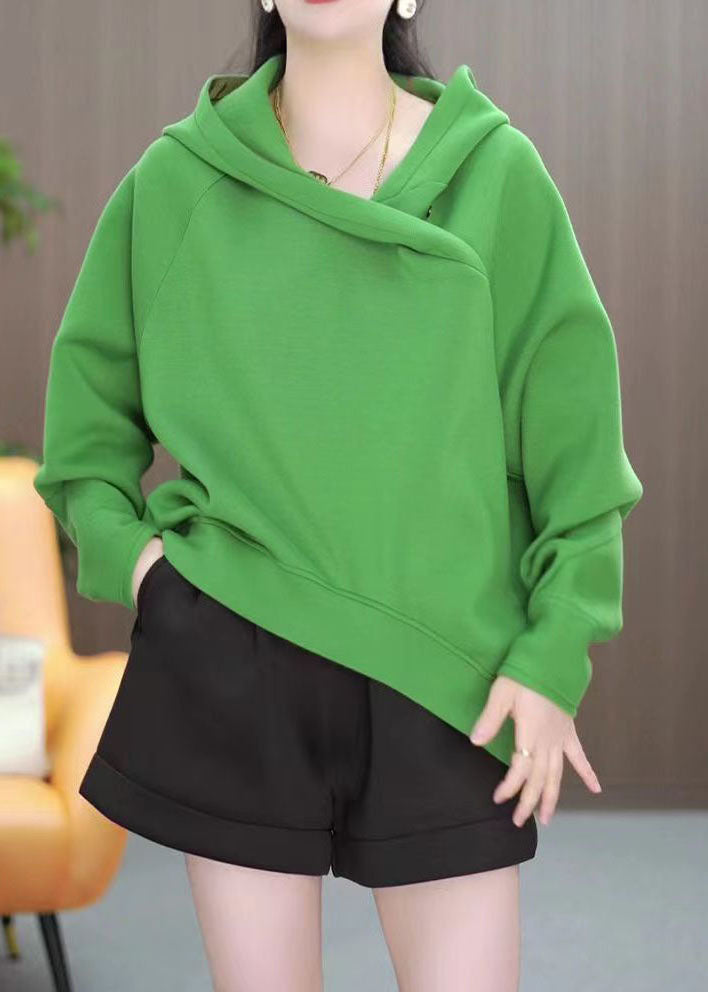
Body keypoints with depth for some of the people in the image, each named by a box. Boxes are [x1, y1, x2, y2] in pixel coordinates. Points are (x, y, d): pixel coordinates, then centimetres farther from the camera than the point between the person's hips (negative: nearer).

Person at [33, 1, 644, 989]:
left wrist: (555, 655, -3)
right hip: (229, 661, 1)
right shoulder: (178, 177, 3)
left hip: (441, 675, 0)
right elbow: (90, 392, 14)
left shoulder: (496, 173, 0)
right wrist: (122, 543, 0)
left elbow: (569, 431, 1)